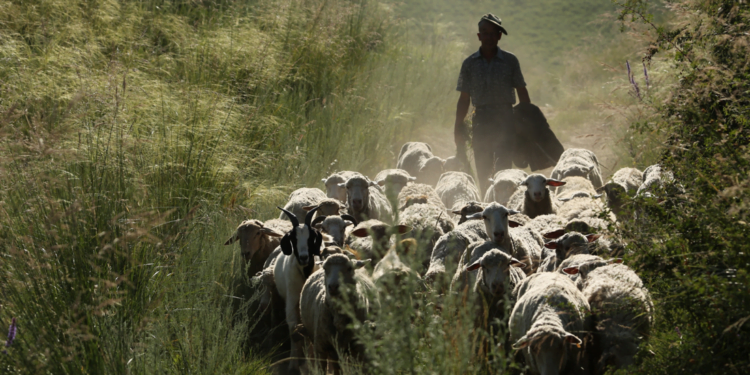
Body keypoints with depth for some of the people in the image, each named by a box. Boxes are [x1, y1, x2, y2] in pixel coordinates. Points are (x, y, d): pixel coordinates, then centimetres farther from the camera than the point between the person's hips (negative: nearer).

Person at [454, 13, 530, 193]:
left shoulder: (510, 61, 3)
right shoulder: (470, 63, 7)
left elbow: (522, 93, 7)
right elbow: (464, 98, 10)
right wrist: (458, 128, 7)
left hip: (506, 119, -2)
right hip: (481, 120, 2)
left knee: (503, 168, -10)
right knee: (482, 170, 3)